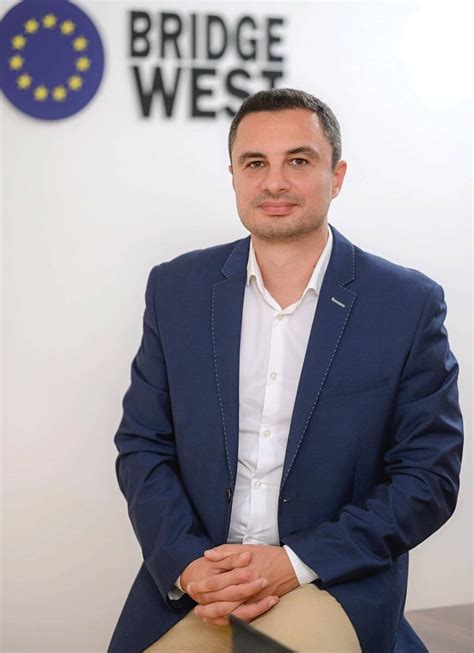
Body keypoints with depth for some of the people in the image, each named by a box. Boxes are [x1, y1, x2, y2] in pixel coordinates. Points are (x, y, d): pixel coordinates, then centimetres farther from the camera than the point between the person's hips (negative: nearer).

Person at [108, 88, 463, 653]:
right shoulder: (176, 288, 3)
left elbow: (429, 475, -4)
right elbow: (141, 444, 6)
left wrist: (295, 563, -14)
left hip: (335, 582, -3)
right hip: (189, 585, 3)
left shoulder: (410, 305, -5)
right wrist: (185, 563, -11)